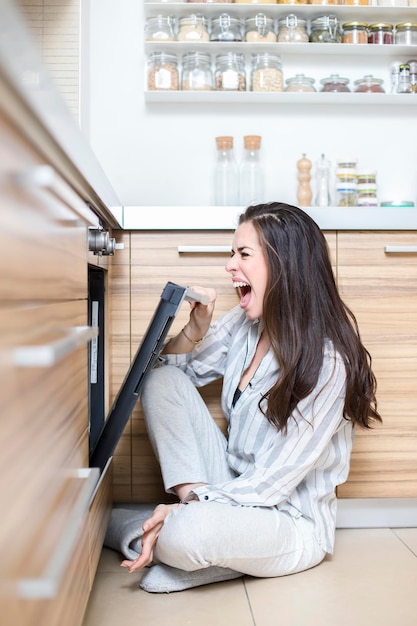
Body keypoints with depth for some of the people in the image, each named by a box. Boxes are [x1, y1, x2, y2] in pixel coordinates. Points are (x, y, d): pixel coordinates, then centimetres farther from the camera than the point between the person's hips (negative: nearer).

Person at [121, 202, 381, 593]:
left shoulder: (326, 363, -23)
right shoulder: (245, 324, -2)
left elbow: (272, 483, -22)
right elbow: (171, 368, 9)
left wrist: (183, 510, -22)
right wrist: (196, 329, -11)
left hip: (290, 521, -7)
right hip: (233, 487, 7)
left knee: (182, 536, -38)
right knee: (162, 380, -8)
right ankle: (193, 508, -12)